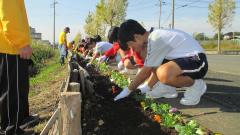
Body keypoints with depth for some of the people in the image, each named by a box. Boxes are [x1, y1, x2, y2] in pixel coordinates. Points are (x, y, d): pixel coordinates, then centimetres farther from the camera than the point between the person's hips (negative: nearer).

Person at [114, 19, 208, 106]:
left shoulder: (155, 40, -21)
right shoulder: (154, 36, 8)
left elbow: (145, 72, -14)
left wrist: (128, 90, -4)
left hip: (197, 60, -10)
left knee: (164, 74, -37)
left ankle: (196, 86, -9)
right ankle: (167, 88, 12)